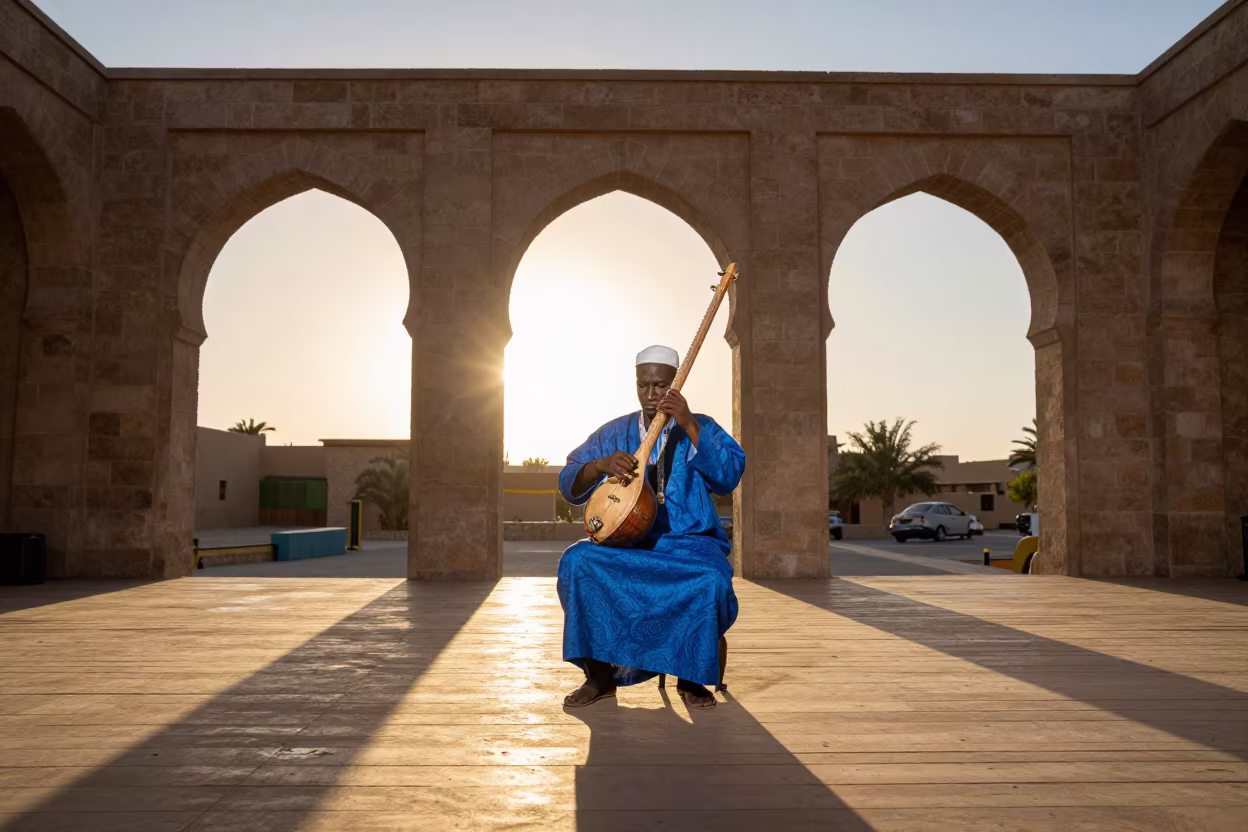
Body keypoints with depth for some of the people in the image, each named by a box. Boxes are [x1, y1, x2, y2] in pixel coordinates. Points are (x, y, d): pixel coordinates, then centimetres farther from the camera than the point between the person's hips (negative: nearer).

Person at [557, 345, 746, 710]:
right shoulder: (614, 431, 11)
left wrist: (688, 425, -20)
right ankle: (600, 675, -13)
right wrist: (601, 464, -16)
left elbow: (729, 475, -13)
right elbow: (569, 485, 6)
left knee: (711, 578, -33)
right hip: (625, 540, 2)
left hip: (688, 541, -2)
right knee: (577, 561, -25)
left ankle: (690, 678, -9)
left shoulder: (701, 428, 5)